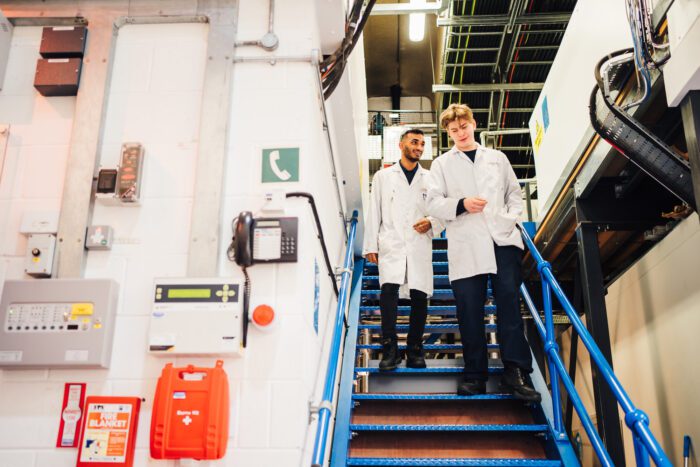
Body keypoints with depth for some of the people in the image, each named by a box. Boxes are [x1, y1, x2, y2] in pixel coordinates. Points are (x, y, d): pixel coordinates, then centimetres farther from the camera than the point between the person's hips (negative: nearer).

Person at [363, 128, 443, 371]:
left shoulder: (430, 179, 13)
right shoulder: (383, 176, 12)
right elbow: (374, 213, 10)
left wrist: (432, 223, -7)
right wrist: (371, 246, 4)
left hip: (420, 247, 2)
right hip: (391, 245, -1)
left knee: (419, 297, 0)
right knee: (389, 289, -20)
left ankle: (415, 349, 15)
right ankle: (389, 349, -12)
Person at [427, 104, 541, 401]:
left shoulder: (497, 158, 21)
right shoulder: (442, 164, 14)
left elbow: (514, 193, 22)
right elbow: (433, 203, 6)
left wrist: (512, 218, 3)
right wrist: (462, 204, -12)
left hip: (503, 239, 1)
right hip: (465, 245, -1)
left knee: (509, 302, -6)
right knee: (469, 311, -2)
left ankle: (515, 372, -3)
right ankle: (475, 375, 7)